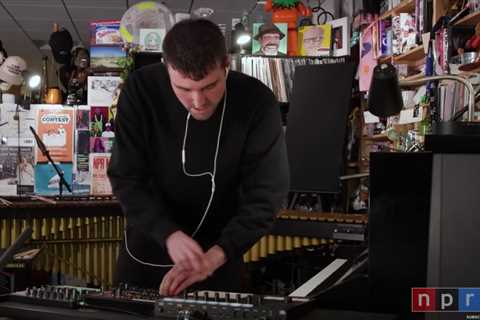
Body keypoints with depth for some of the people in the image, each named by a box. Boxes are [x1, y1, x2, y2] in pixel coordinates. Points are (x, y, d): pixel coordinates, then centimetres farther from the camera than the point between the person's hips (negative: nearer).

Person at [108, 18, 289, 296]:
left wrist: (215, 255, -31)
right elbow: (126, 179, -17)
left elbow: (265, 196, -20)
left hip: (220, 250, -1)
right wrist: (168, 234, -32)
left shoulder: (257, 103, -21)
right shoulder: (142, 90, -20)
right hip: (148, 246, 1)